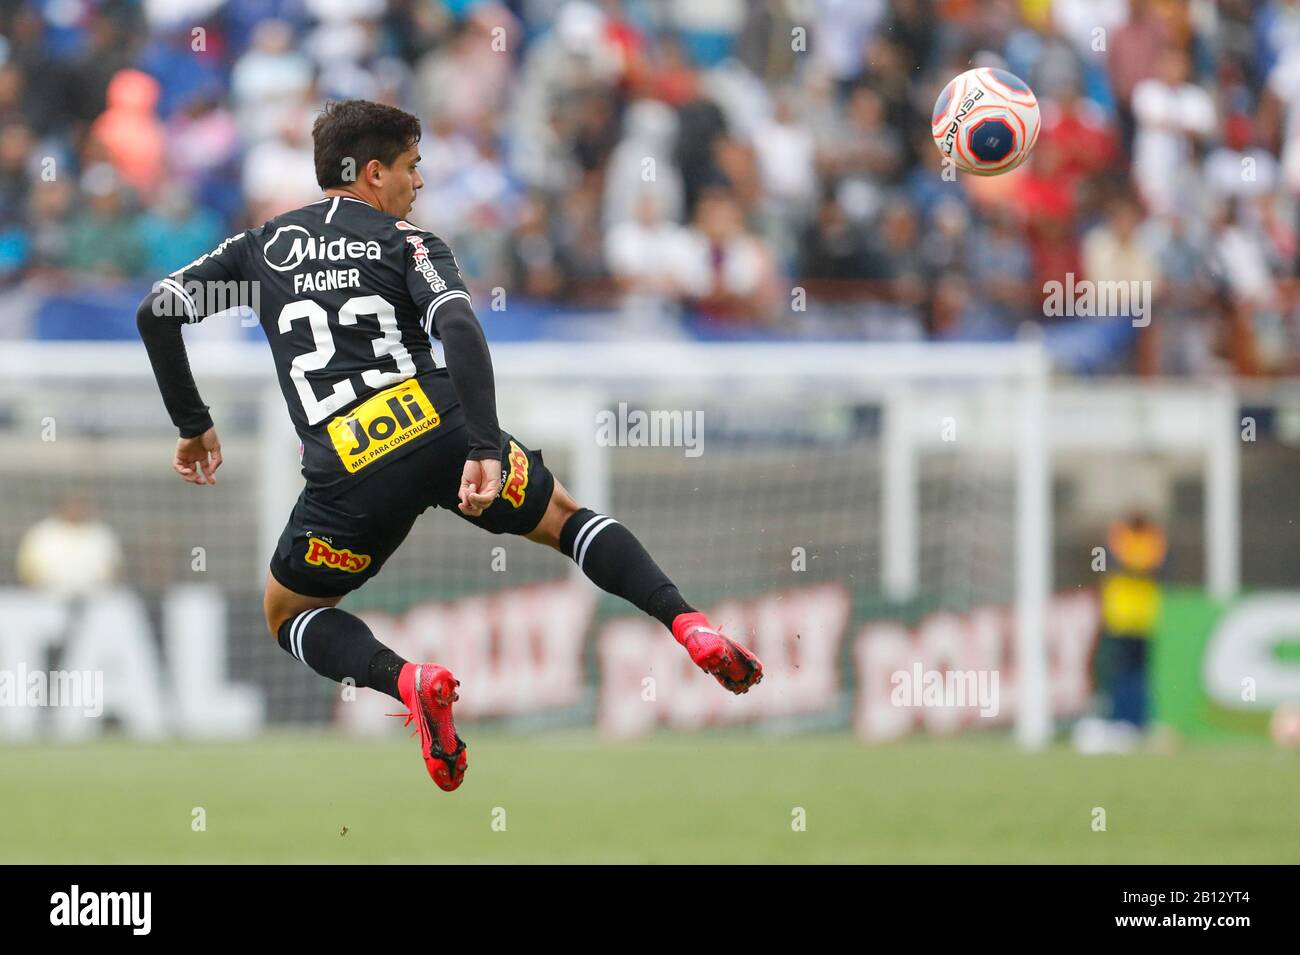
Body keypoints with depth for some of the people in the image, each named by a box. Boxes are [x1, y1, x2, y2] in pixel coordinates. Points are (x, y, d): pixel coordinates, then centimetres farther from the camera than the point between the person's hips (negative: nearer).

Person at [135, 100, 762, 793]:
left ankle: (406, 678, -7)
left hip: (346, 471, 0)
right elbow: (459, 328, -10)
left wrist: (193, 427, 23)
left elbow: (156, 314, 12)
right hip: (439, 430, 0)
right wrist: (484, 449, -16)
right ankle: (689, 626, 4)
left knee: (290, 617, 23)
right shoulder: (406, 242, 10)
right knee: (565, 517, 26)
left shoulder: (263, 245, 19)